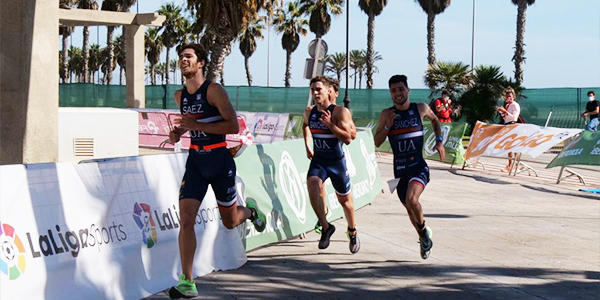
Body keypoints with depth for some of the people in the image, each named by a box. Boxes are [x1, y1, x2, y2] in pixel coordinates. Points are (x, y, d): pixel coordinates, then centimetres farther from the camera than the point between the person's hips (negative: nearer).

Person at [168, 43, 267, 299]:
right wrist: (179, 131, 5)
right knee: (186, 219, -13)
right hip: (195, 160, 4)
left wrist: (196, 124, -24)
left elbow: (233, 126, -20)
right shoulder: (180, 95, 6)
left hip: (220, 161, -4)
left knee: (230, 222, 11)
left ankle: (251, 210, 48)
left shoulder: (214, 90, -13)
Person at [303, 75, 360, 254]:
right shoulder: (309, 112, 1)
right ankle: (326, 227, -16)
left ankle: (352, 232, 38)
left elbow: (348, 139, -23)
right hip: (318, 160, 3)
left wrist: (330, 124, -32)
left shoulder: (339, 112, -15)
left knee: (344, 199, 12)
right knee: (312, 186, -28)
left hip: (337, 161, -3)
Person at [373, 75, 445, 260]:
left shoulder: (421, 109, -1)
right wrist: (387, 126, -15)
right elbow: (377, 142, 0)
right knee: (409, 208, 15)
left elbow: (435, 120, 21)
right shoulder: (386, 114, 0)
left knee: (411, 199, -28)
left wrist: (439, 141, 8)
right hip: (400, 170, 3)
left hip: (419, 167, -3)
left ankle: (424, 229, 0)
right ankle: (424, 238, 40)